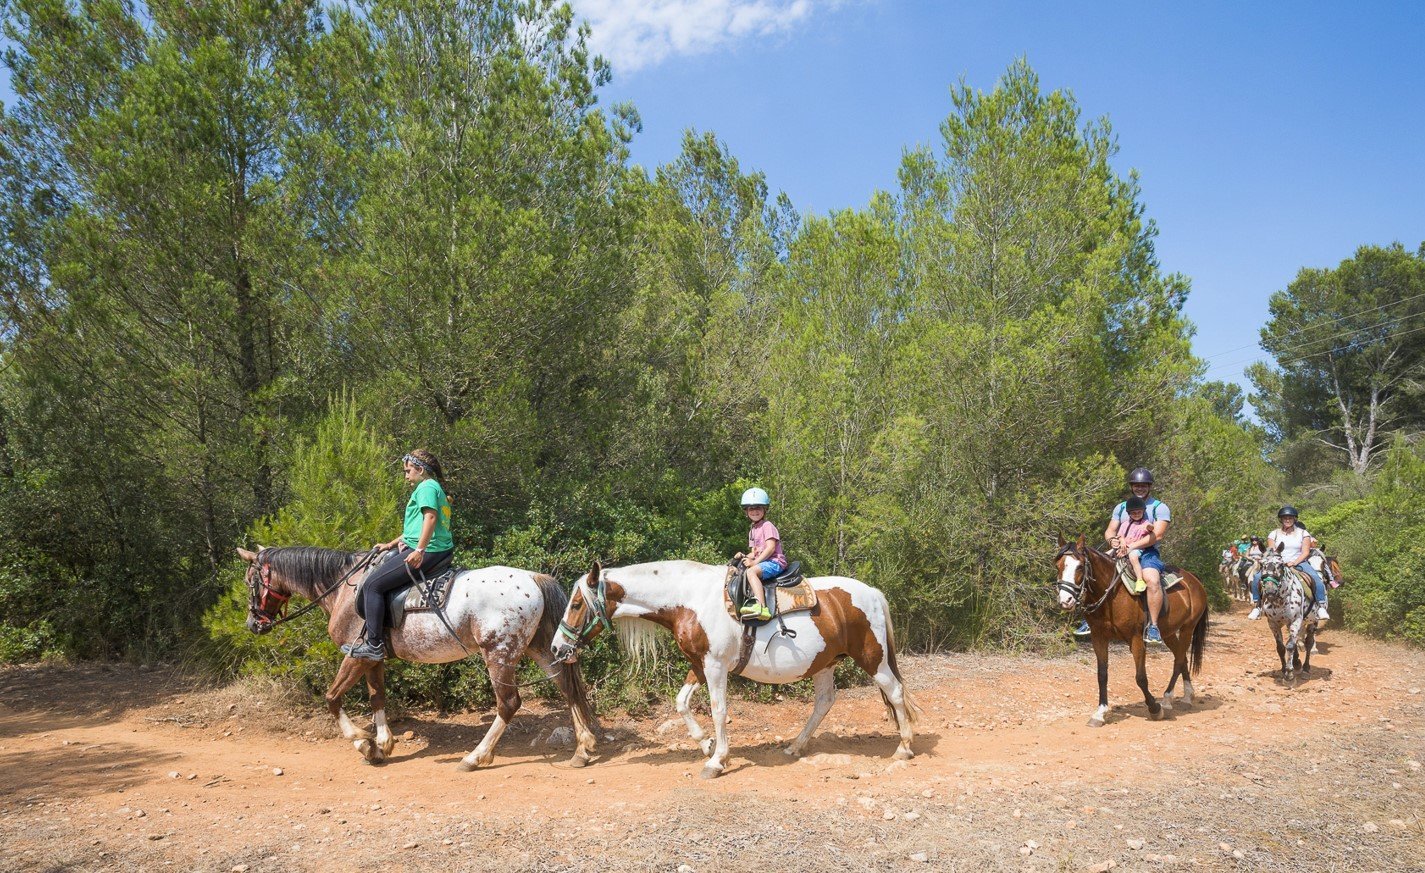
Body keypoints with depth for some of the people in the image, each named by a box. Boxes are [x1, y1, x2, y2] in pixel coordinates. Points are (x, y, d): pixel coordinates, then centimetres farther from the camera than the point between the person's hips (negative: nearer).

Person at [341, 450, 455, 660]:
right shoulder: (436, 488, 24)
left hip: (427, 553, -11)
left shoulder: (427, 487, -7)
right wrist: (391, 544, 28)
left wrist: (419, 551, -27)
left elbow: (430, 517, -23)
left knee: (373, 585, -10)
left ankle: (373, 645, -10)